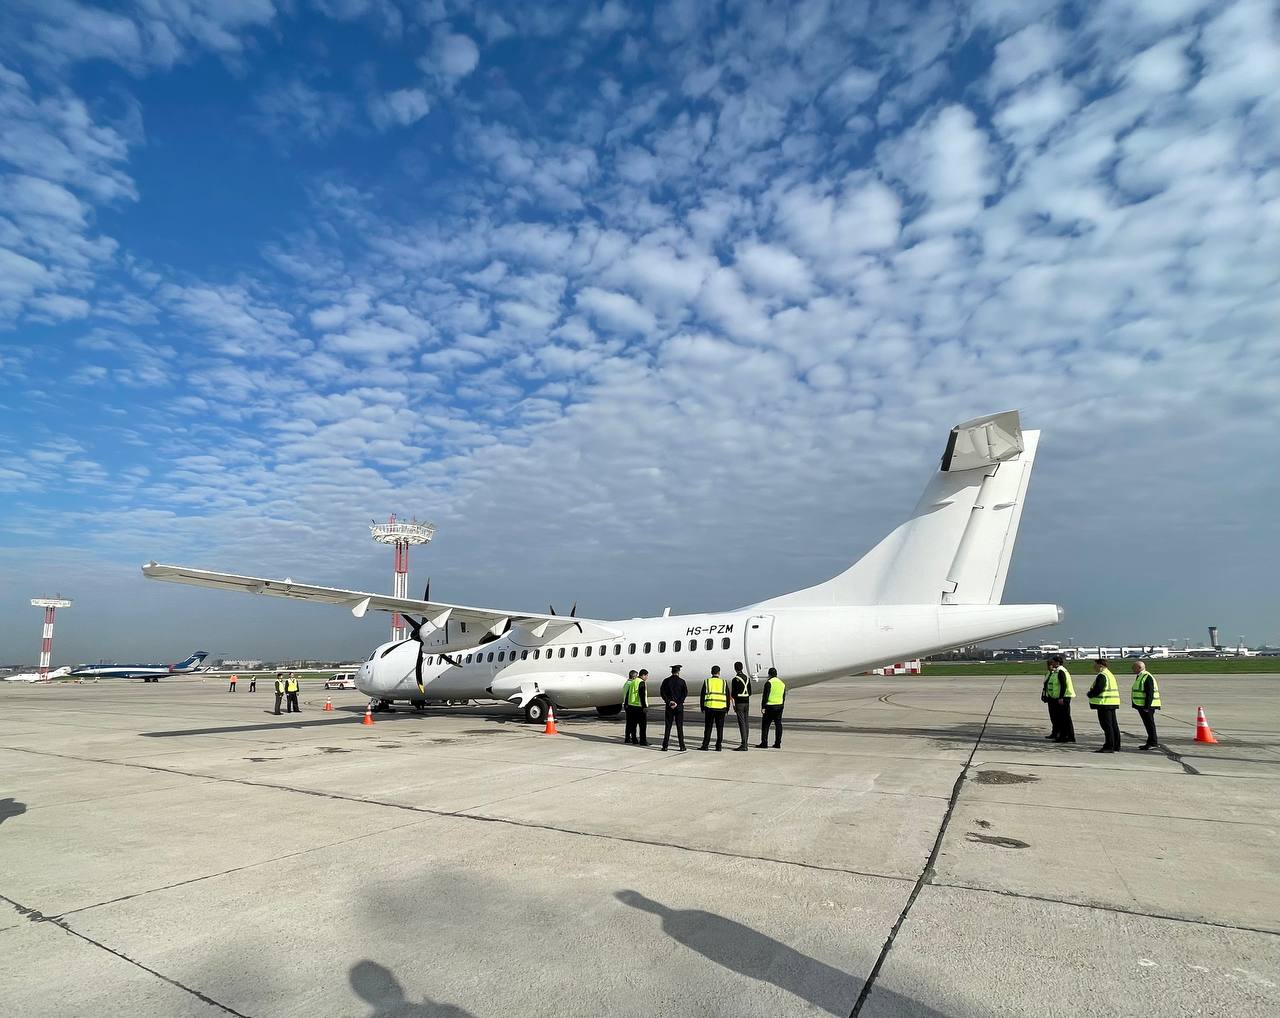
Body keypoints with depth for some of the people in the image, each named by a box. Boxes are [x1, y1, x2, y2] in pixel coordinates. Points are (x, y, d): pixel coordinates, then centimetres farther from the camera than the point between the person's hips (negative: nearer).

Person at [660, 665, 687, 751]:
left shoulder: (666, 681, 3)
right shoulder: (682, 681, -1)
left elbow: (662, 692, -6)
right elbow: (685, 693, -10)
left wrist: (669, 702, -9)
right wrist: (677, 703, -12)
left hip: (669, 706, 1)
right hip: (679, 707, -1)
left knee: (668, 726, 5)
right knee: (679, 727, 4)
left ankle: (665, 746, 2)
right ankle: (682, 746, 4)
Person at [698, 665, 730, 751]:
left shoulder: (707, 682, 3)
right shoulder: (724, 682, 5)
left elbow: (703, 695, 2)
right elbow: (728, 697, 7)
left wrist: (702, 708, 8)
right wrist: (727, 709, 13)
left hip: (709, 707, 0)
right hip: (721, 708, 1)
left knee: (708, 727, 7)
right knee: (720, 728, 6)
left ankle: (705, 745, 7)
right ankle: (718, 746, 5)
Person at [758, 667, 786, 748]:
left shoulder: (769, 683, -10)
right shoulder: (782, 683, 11)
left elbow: (765, 696, -14)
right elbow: (784, 697, 16)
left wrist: (763, 707, -12)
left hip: (770, 706, -6)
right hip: (779, 706, 6)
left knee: (765, 725, -1)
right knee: (778, 725, 8)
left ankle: (764, 743, -2)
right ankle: (778, 744, 9)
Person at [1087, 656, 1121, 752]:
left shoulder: (1102, 676, -16)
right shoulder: (1109, 674, 17)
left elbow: (1097, 690, -23)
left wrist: (1089, 694, -3)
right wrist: (1092, 693, 9)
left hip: (1105, 704, -10)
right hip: (1112, 703, 10)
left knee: (1107, 726, -6)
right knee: (1113, 725, 13)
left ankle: (1109, 747, -5)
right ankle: (1116, 746, 19)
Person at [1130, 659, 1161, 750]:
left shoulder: (1147, 677, -17)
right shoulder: (1140, 677, 15)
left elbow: (1150, 693, -22)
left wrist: (1147, 706, -24)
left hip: (1147, 706, -10)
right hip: (1141, 705, 10)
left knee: (1150, 724, -5)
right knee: (1148, 724, 14)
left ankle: (1154, 743, 0)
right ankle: (1151, 742, 20)